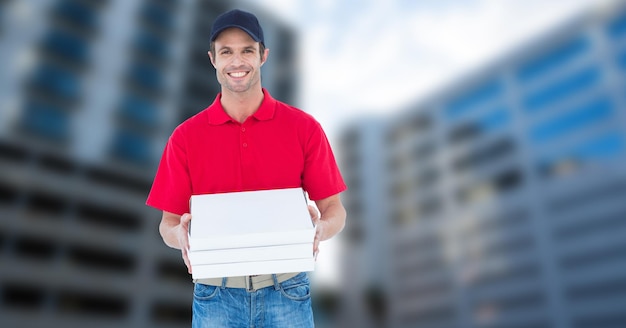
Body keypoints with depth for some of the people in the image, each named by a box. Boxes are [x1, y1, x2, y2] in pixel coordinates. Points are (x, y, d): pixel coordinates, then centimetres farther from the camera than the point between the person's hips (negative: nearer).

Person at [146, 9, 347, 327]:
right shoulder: (185, 136, -1)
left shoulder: (304, 127, -4)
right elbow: (168, 222, 3)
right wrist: (181, 235, -18)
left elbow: (335, 210, -1)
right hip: (215, 294, 1)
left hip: (286, 290, 0)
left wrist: (320, 228, -22)